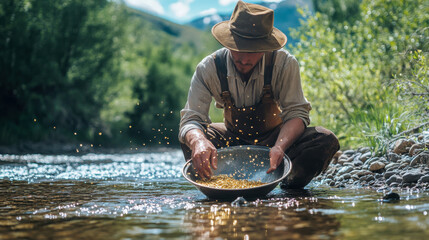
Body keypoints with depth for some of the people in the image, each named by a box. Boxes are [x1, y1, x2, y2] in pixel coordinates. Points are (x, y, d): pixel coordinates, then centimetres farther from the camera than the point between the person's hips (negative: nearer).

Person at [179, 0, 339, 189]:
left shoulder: (284, 64, -23)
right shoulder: (209, 69, -21)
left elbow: (296, 113, -22)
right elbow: (190, 119, -24)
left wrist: (280, 147, -44)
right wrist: (199, 142, -50)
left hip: (276, 137, -1)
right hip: (233, 139, 1)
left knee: (326, 141, -28)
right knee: (191, 138, -28)